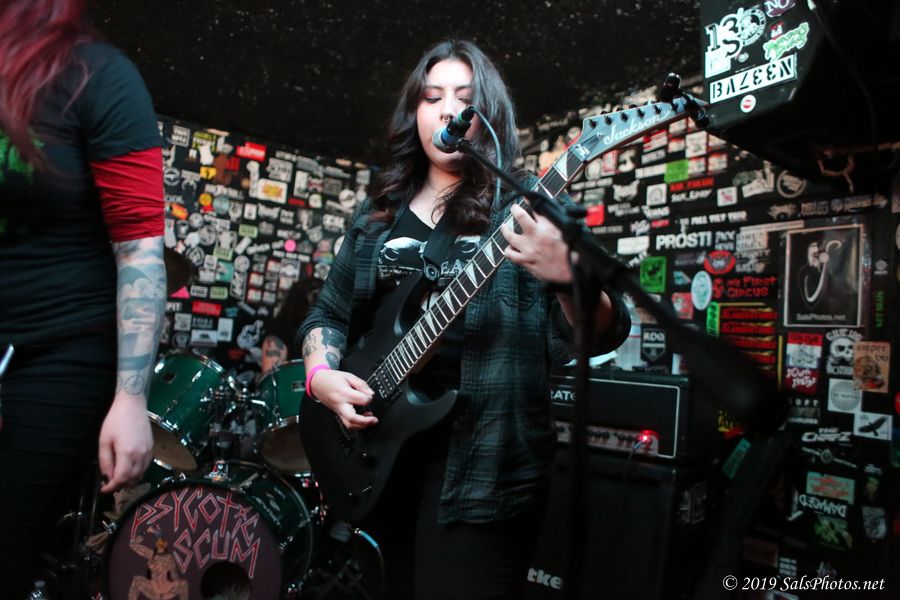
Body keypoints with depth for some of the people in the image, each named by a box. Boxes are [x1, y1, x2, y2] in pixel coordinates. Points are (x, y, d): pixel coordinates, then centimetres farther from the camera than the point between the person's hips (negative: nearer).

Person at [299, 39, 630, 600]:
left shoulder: (523, 210, -4)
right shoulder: (376, 216, 10)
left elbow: (605, 333, -13)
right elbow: (329, 312, 15)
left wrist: (565, 276, -34)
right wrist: (322, 375, -5)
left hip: (482, 454, -5)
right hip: (384, 441, 5)